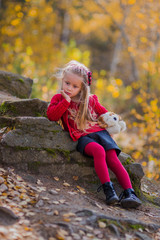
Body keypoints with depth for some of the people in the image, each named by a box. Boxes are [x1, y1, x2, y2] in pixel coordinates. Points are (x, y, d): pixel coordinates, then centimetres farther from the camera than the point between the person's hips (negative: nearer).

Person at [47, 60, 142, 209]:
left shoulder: (89, 100, 19)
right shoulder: (59, 98, 12)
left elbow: (103, 112, 31)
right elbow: (51, 116, -4)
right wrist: (65, 102, -8)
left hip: (100, 132, 3)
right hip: (82, 137, -3)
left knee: (113, 158, -19)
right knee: (98, 150, -35)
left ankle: (130, 193, -27)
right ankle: (108, 189, -40)